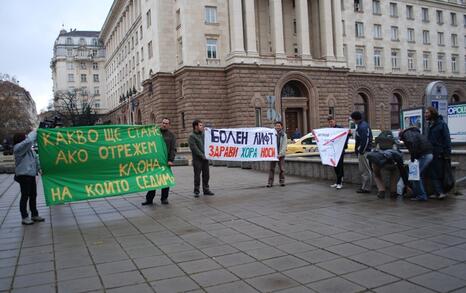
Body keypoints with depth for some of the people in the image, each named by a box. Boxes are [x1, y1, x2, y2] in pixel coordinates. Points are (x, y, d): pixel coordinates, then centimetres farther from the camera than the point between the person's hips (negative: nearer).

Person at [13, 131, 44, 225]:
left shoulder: (29, 148, 15)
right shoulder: (18, 148, -12)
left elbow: (35, 159, 16)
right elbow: (29, 141, -27)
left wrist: (39, 168, 5)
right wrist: (34, 133, -11)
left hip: (31, 175, 9)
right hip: (24, 175, -9)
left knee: (33, 195, 13)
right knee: (25, 196, -4)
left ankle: (34, 215, 23)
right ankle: (25, 217, 3)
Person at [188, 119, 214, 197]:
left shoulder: (203, 134, 11)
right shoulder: (192, 136, -7)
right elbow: (194, 148, -14)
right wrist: (202, 156, -16)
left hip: (205, 159, 6)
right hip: (197, 159, -6)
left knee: (206, 175, 9)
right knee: (197, 176, 0)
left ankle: (206, 190, 19)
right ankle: (196, 191, 9)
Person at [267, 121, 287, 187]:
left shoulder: (284, 135, 4)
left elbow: (284, 146, -3)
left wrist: (280, 154, -14)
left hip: (281, 155, 0)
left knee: (282, 169, 1)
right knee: (271, 168, 0)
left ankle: (282, 181, 12)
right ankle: (270, 182, 3)